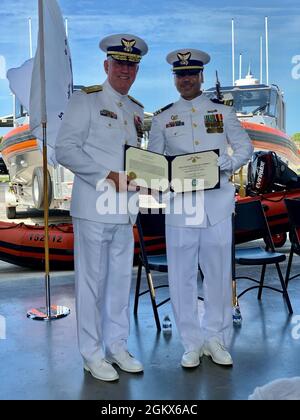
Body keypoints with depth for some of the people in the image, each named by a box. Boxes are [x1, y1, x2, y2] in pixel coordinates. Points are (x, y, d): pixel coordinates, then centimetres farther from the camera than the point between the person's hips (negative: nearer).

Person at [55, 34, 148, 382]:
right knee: (92, 280, 2)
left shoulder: (136, 111, 16)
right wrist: (108, 176, -18)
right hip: (93, 206, -6)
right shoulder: (85, 101, -3)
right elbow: (65, 150, -11)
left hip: (125, 208, 6)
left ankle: (117, 346, 27)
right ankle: (92, 354, 16)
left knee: (121, 279, 12)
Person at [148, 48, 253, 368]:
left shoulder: (223, 112, 12)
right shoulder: (162, 118, 11)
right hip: (180, 205, 0)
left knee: (219, 273, 5)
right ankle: (191, 343, 17)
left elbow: (244, 147, 10)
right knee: (182, 275, 1)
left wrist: (224, 166, -8)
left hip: (217, 205, 1)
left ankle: (216, 339, 22)